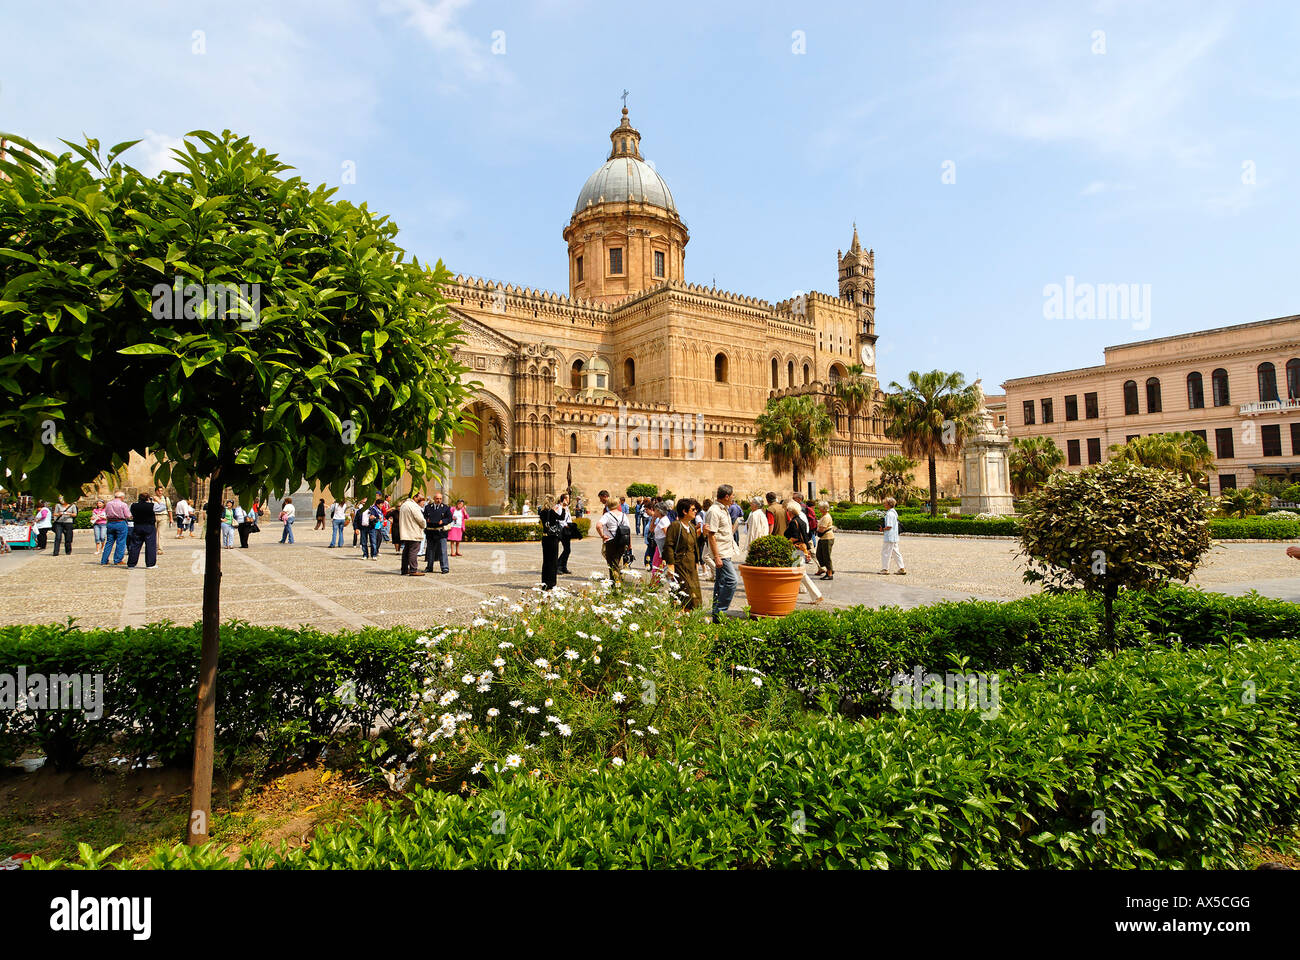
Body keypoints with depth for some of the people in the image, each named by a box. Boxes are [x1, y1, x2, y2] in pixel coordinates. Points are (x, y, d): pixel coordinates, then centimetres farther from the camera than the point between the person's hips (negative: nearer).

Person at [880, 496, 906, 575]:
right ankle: (902, 568, 14)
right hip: (895, 537, 10)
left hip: (889, 537, -10)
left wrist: (882, 529, -6)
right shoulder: (894, 512, 13)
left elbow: (889, 526, -21)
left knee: (885, 552, -1)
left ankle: (885, 569, 5)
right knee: (895, 552, 13)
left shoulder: (889, 514, -17)